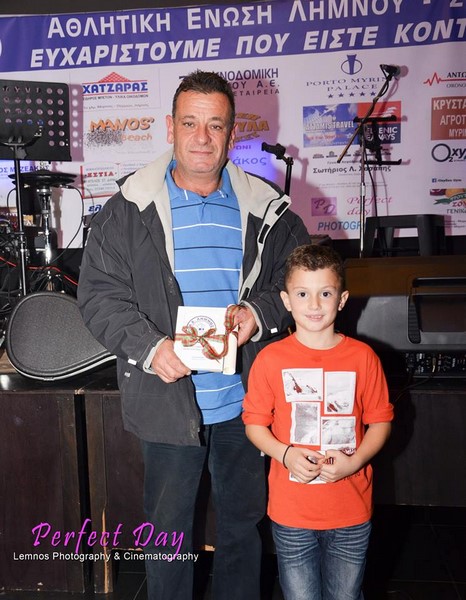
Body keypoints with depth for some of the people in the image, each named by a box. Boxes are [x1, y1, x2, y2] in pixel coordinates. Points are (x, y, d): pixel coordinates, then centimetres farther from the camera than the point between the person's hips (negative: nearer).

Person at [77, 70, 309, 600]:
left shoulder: (266, 208, 1)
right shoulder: (129, 210, -4)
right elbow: (98, 293, -5)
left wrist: (261, 312, -14)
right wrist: (149, 346, -21)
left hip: (246, 402, 2)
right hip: (166, 401, -1)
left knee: (243, 524, 20)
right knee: (168, 527, 15)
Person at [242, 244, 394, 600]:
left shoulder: (363, 357, -5)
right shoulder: (270, 359, -7)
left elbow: (380, 422, 1)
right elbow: (254, 423, 0)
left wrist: (354, 462, -14)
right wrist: (285, 454, -17)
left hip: (352, 511, 1)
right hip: (291, 511, 0)